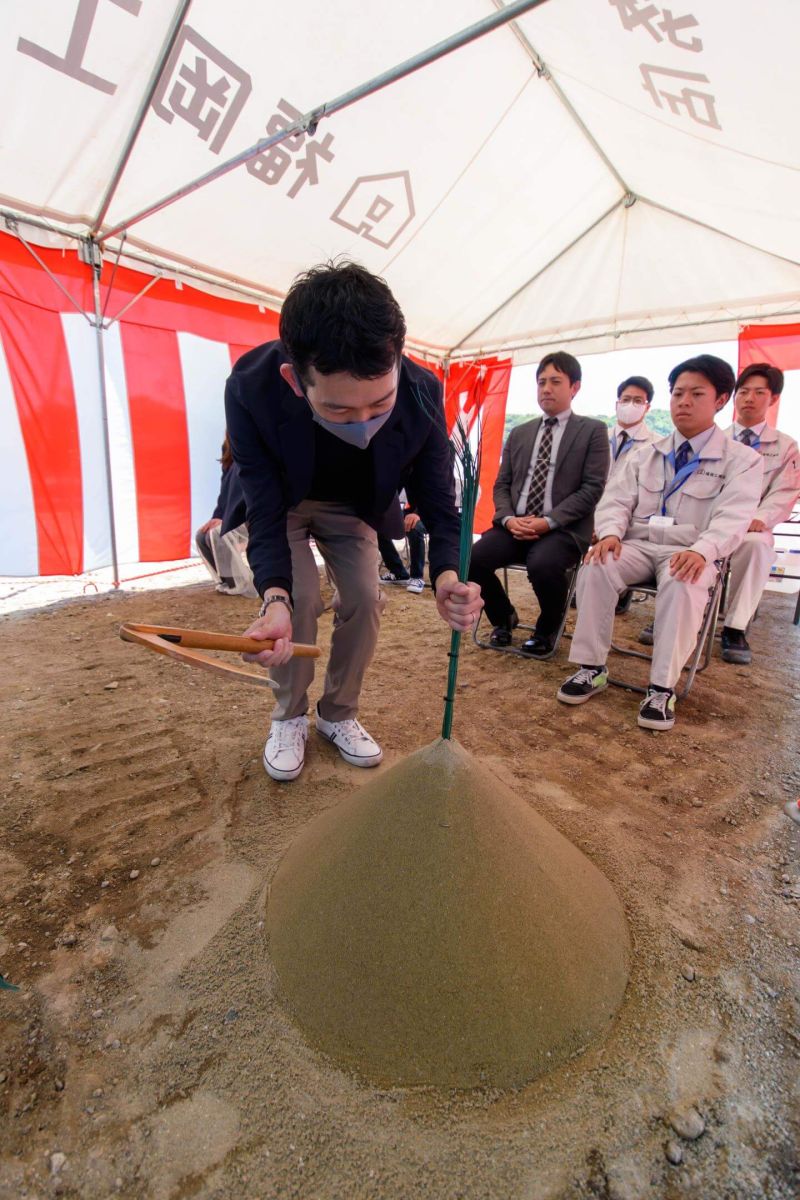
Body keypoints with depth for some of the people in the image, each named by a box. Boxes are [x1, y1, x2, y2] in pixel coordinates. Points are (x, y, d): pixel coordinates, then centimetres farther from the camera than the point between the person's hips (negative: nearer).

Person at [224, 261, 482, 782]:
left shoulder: (422, 394, -33)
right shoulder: (251, 390, -37)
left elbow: (438, 503, -24)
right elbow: (265, 516, -30)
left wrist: (447, 576, -44)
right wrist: (274, 598, -49)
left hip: (353, 506, 2)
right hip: (285, 504, -1)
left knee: (365, 598, -9)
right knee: (299, 598, -19)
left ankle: (339, 714, 16)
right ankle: (289, 717, 8)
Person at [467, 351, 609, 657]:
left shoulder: (593, 430, 6)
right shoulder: (519, 434, 19)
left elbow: (592, 488, -4)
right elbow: (501, 484, 14)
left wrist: (548, 521, -16)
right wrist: (508, 518, -8)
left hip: (563, 528, -4)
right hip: (515, 525, 4)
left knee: (542, 565, -35)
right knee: (473, 558, -22)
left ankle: (547, 630, -2)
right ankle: (504, 617, 9)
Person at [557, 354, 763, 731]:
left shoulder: (741, 459, 5)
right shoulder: (645, 455, 17)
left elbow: (733, 515, -11)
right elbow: (617, 499, 6)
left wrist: (701, 550, -32)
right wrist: (610, 533, -17)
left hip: (690, 552, -3)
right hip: (638, 544, 3)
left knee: (682, 586, -37)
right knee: (595, 568, -28)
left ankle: (662, 688, -28)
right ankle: (592, 668, -19)